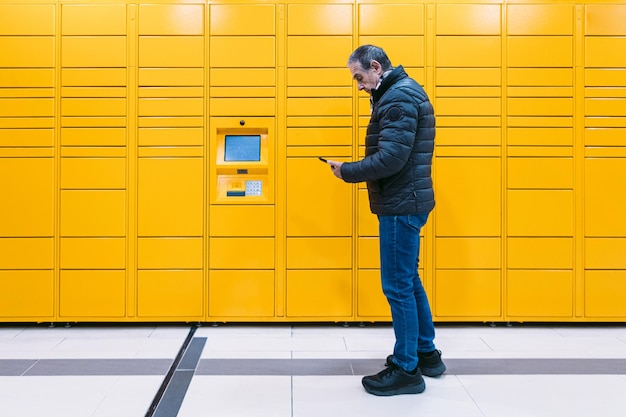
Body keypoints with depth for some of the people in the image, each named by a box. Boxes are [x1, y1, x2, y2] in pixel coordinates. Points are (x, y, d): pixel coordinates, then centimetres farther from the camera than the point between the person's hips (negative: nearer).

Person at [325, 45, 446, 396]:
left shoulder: (398, 97, -16)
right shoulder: (403, 92, 17)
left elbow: (391, 159, -25)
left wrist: (347, 172, -14)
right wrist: (358, 171, 6)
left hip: (401, 205, -11)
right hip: (406, 201, 11)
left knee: (398, 286, -2)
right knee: (409, 281, 18)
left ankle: (407, 370, 10)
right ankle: (427, 353, 31)